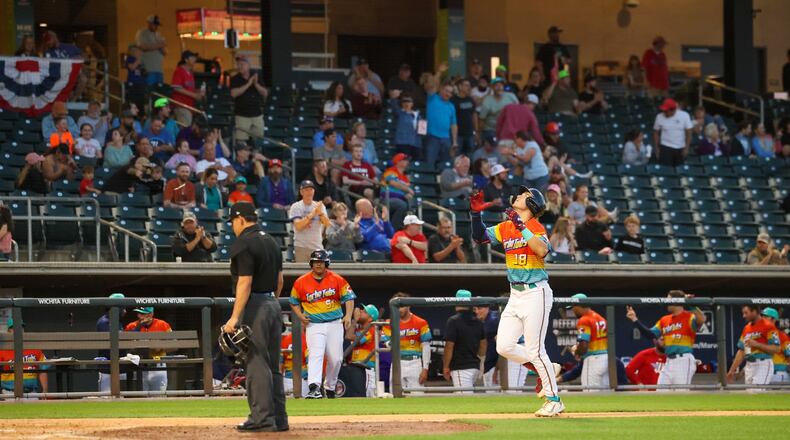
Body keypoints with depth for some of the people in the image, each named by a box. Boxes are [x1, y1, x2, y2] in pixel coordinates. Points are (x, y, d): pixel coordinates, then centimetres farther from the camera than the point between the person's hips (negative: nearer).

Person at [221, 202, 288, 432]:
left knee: (256, 363, -7)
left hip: (254, 307, -9)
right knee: (273, 365, 11)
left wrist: (234, 317, -20)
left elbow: (245, 283, -19)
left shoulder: (243, 244, -13)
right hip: (273, 305, 9)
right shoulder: (271, 241, 15)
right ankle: (279, 418, 12)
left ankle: (262, 417, -10)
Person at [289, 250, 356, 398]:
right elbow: (294, 302, 13)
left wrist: (348, 315, -14)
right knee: (316, 355, -21)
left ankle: (330, 387, 26)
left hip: (334, 323, 2)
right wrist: (300, 315, -5)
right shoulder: (301, 282, 0)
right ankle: (314, 388, -35)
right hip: (314, 325, -2)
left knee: (336, 359, 5)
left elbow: (349, 297, 2)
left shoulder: (337, 280, 0)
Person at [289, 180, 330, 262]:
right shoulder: (296, 207, -1)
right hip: (301, 246, -3)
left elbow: (327, 224, -4)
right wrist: (312, 214, -21)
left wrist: (320, 213, -23)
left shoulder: (320, 206, 8)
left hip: (317, 247, 3)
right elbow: (298, 226, -15)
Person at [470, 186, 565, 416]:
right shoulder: (506, 227, 10)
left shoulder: (536, 227, -10)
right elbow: (480, 237, 12)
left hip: (536, 293, -7)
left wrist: (522, 227, -28)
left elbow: (542, 250, -28)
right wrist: (476, 214, -2)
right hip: (515, 295, 7)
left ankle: (554, 400, 2)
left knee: (534, 350, -7)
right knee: (504, 347, 3)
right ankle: (545, 369, 23)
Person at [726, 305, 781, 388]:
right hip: (749, 366, 8)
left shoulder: (768, 326, -8)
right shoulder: (746, 328, 15)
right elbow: (741, 351, 19)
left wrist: (756, 344, -20)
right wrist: (732, 370, 15)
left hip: (763, 365, -8)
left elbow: (776, 349, -14)